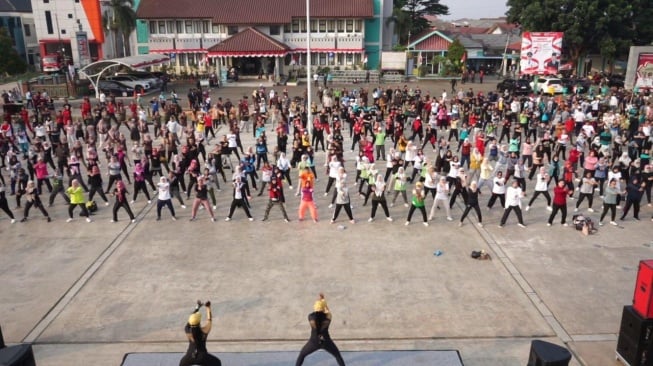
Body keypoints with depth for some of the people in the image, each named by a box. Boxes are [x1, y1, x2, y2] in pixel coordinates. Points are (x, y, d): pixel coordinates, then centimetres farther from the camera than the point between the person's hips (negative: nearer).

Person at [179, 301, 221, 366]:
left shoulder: (187, 330, -10)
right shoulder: (204, 330, -16)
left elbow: (191, 319, 7)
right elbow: (209, 320, 1)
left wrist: (197, 308, 20)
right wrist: (208, 307, 16)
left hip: (190, 357, 3)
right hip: (202, 357, -2)